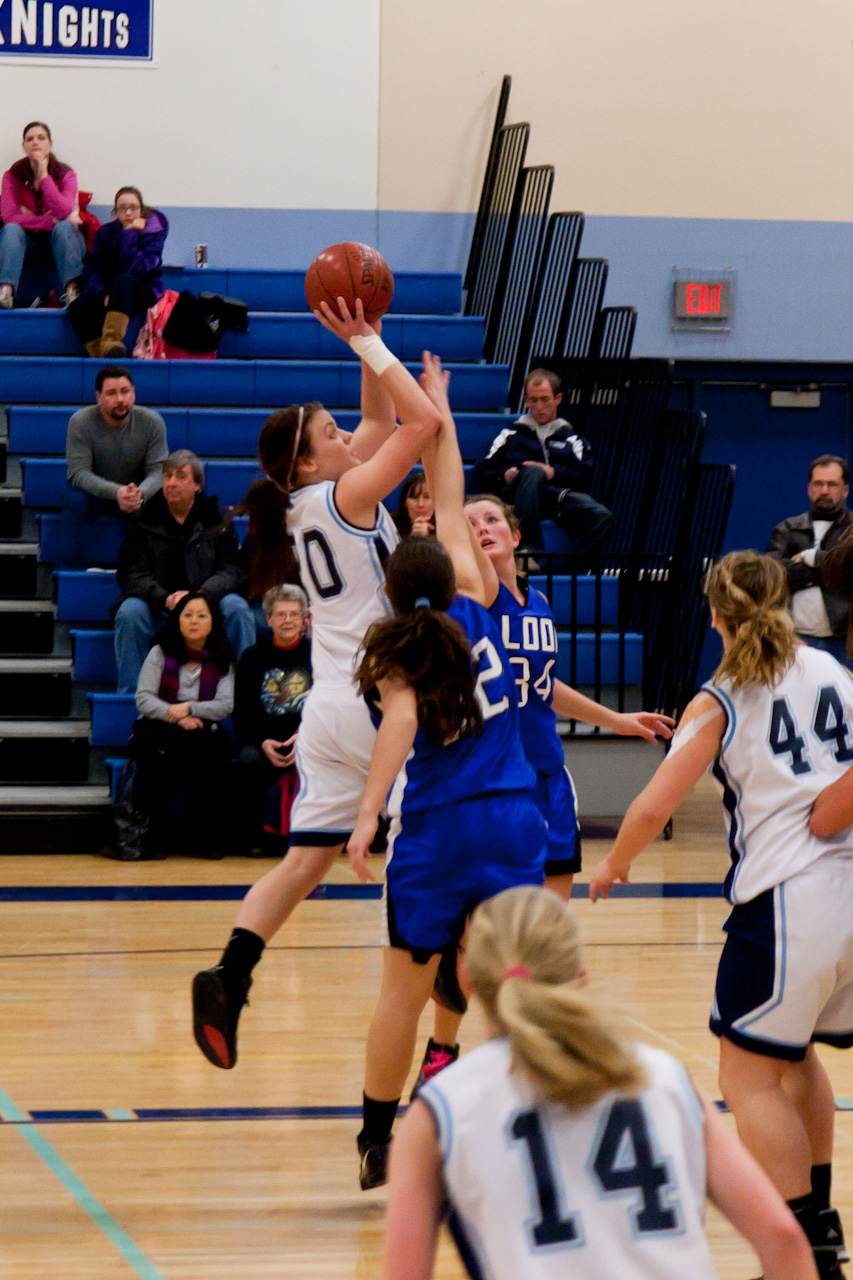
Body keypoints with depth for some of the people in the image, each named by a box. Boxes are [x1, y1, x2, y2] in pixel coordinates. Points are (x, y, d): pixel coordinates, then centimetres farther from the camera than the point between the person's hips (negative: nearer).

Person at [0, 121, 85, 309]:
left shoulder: (66, 174, -5)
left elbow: (64, 213, -23)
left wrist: (44, 175, -24)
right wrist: (50, 221, -20)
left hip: (59, 243, 0)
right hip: (27, 242, 0)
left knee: (63, 227, -31)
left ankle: (72, 292, -44)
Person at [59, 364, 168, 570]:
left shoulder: (151, 422, -15)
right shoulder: (81, 422, -20)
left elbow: (158, 472, -18)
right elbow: (78, 473, -26)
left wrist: (140, 493, -43)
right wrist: (116, 492, -43)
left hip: (137, 491, 1)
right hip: (93, 491, -1)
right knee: (75, 501, -33)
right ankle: (69, 569, -25)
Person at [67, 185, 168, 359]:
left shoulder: (153, 233, -5)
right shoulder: (105, 232, 5)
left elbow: (134, 269, -20)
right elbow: (91, 268, -3)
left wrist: (130, 234, -20)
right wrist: (102, 294, -20)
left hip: (144, 292, -3)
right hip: (108, 290, 3)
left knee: (125, 280, -39)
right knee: (78, 308, -28)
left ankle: (110, 341, -48)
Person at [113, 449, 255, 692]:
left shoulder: (215, 519, 4)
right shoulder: (144, 518, 0)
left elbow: (231, 571, -3)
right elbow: (131, 574, -6)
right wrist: (165, 599, -26)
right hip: (157, 608, -1)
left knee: (237, 608, -26)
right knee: (130, 612, -30)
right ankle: (130, 694, -22)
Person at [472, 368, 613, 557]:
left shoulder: (572, 440, 31)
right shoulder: (510, 435, 31)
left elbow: (585, 478, 11)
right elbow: (481, 475, 19)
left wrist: (554, 473, -8)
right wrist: (503, 476, -4)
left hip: (559, 495, 1)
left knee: (602, 517, -33)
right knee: (534, 472, -40)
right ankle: (528, 548, -50)